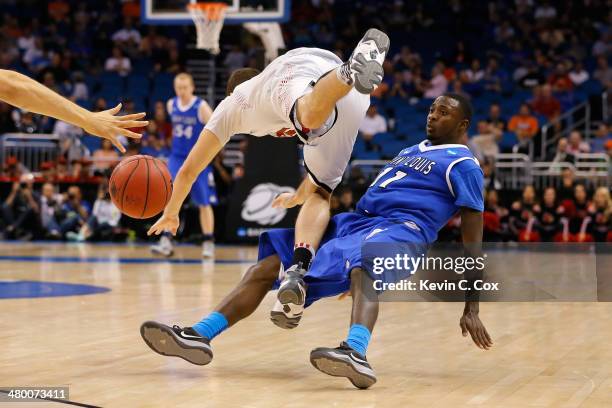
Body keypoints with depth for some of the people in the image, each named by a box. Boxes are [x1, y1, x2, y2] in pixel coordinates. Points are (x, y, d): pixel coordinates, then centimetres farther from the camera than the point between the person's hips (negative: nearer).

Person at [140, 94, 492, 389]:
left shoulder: (464, 165, 3)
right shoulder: (412, 151, 29)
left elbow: (472, 241, -3)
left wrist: (472, 309, -10)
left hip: (401, 229, -9)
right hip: (357, 220, 9)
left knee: (363, 266, -43)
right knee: (269, 264, -4)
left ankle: (357, 354, -71)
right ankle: (200, 335, -11)